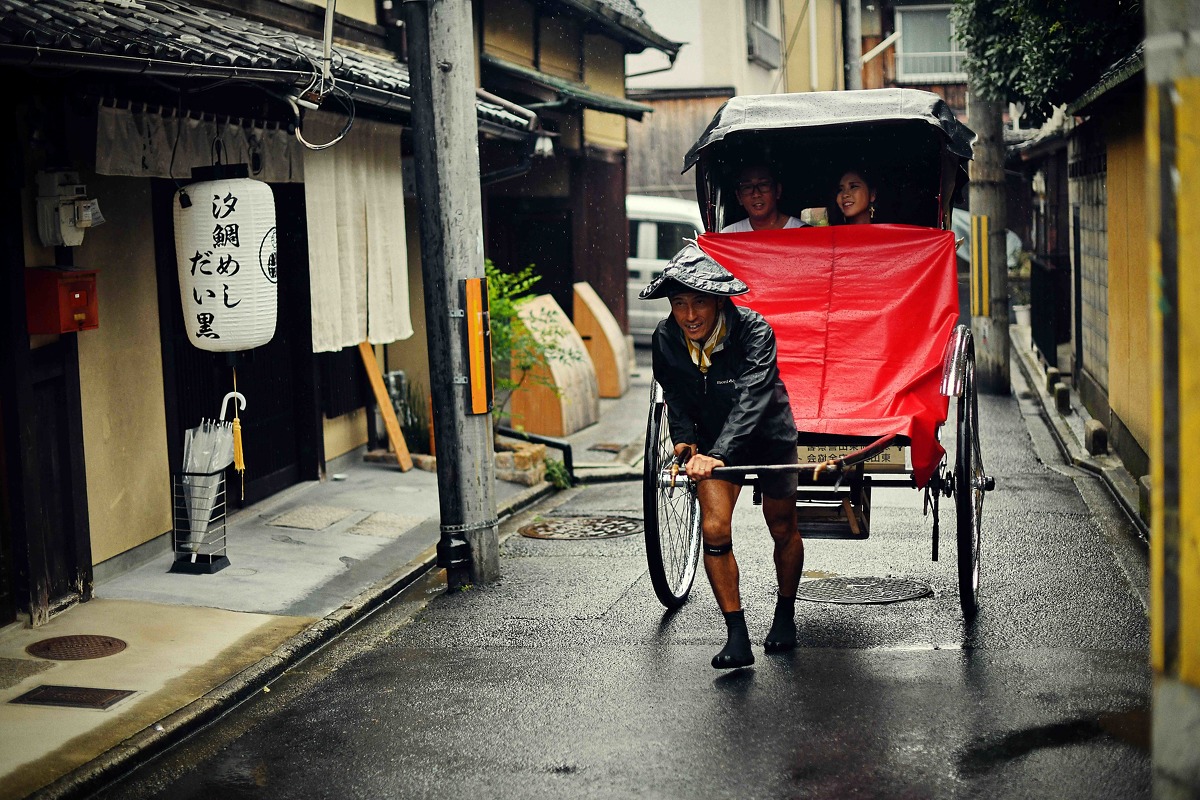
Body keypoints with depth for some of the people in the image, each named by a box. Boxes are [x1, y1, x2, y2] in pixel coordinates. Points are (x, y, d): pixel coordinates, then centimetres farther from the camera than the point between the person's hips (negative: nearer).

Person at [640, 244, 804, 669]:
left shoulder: (754, 331, -30)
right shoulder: (666, 338, -16)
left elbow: (752, 399, -41)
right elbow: (676, 397, 0)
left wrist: (717, 455, -52)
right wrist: (685, 441, -18)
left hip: (768, 435, -2)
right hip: (712, 440, 3)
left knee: (783, 529, 11)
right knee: (714, 530, -13)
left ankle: (785, 615, 35)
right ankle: (736, 637, -6)